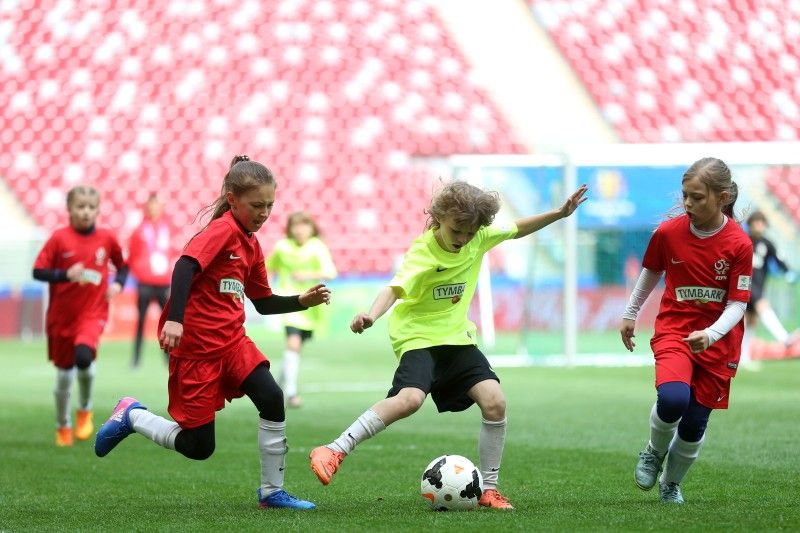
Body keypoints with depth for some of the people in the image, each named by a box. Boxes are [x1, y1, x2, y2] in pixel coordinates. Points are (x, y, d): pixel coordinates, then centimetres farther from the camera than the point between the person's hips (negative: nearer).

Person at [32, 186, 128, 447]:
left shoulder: (106, 238, 1)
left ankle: (85, 410, 1)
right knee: (64, 373, 7)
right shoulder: (59, 238, -6)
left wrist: (118, 283, -2)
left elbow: (122, 265, 17)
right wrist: (65, 275, -22)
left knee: (84, 357, -27)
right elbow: (38, 271, -7)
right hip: (61, 315, 1)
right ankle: (62, 427, 29)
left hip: (93, 313, -1)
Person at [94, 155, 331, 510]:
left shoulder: (250, 244, 12)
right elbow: (185, 266, -30)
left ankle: (272, 491, -5)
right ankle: (132, 416, 23)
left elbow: (264, 303, 21)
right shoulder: (223, 230, -14)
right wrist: (174, 320, -41)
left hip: (231, 341, 8)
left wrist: (303, 301, 5)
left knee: (271, 398, -17)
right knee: (198, 447, -3)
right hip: (195, 346, -8)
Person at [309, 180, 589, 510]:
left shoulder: (479, 238, -3)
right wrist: (371, 315, -53)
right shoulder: (423, 254, -21)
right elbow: (394, 289, -34)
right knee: (410, 399, -32)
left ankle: (488, 488, 4)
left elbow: (517, 230, 15)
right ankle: (334, 452, -28)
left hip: (458, 337, 6)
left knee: (495, 402, -10)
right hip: (419, 337, -6)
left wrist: (560, 213, 9)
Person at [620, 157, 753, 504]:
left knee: (694, 424, 2)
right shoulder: (668, 233, -7)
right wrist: (630, 315, 22)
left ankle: (671, 484, 30)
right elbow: (650, 273, 13)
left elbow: (737, 305, -10)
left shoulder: (739, 244, -12)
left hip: (718, 341, 0)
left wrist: (711, 334, -28)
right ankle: (655, 450, 3)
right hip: (673, 330, 0)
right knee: (673, 398, -28)